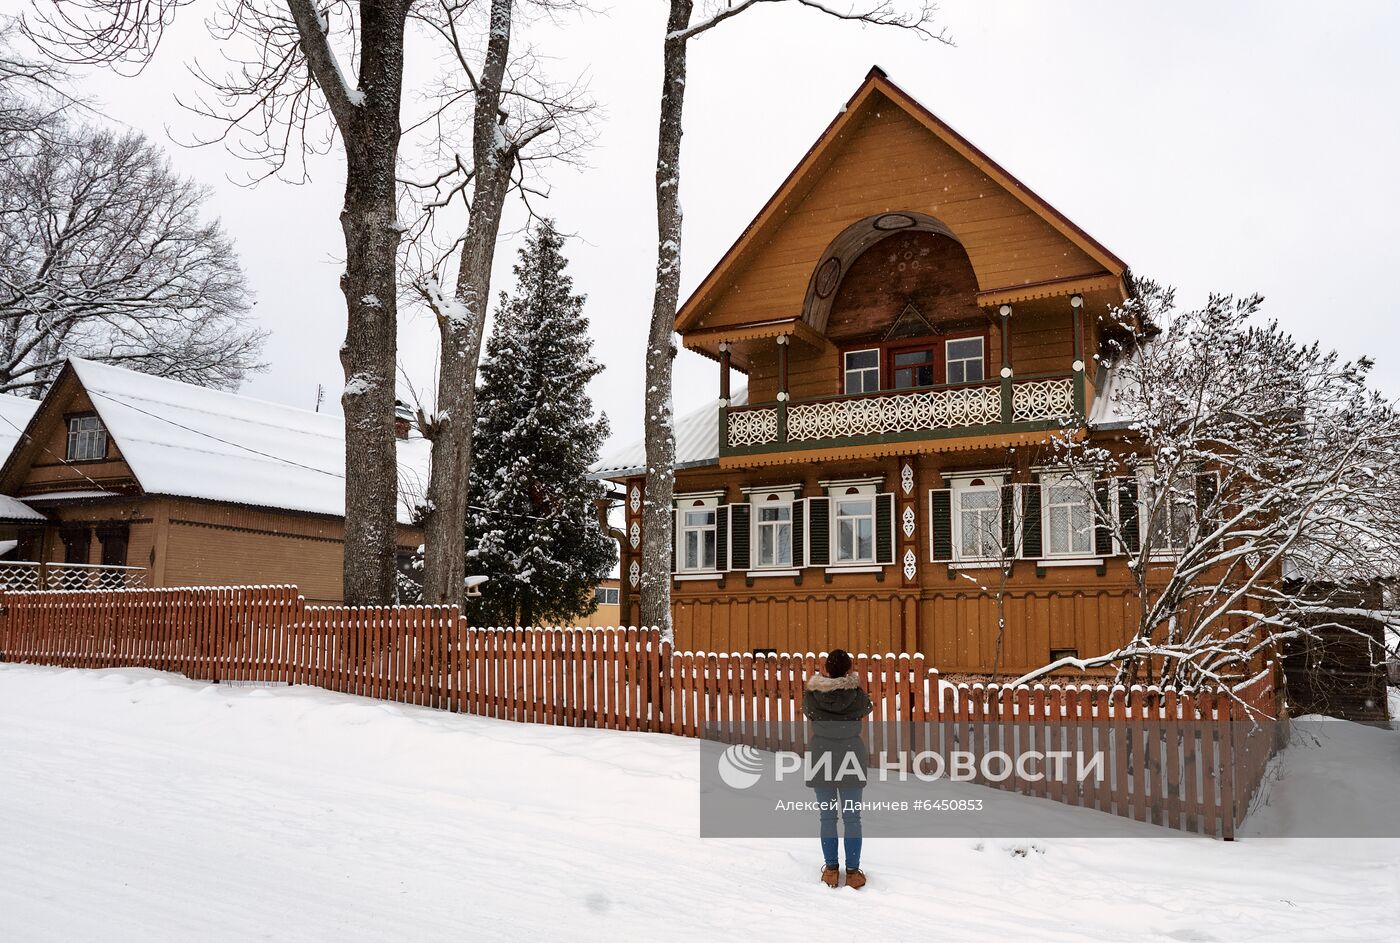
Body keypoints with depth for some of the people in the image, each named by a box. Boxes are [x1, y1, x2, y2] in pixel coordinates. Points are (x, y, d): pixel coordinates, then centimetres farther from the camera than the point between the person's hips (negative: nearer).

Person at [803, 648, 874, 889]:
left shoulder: (812, 693, -12)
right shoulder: (856, 693, -14)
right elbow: (868, 707, 9)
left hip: (821, 759, 1)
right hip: (850, 758, -1)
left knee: (827, 817, 12)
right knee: (852, 818, 9)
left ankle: (831, 870, 19)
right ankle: (853, 872, 13)